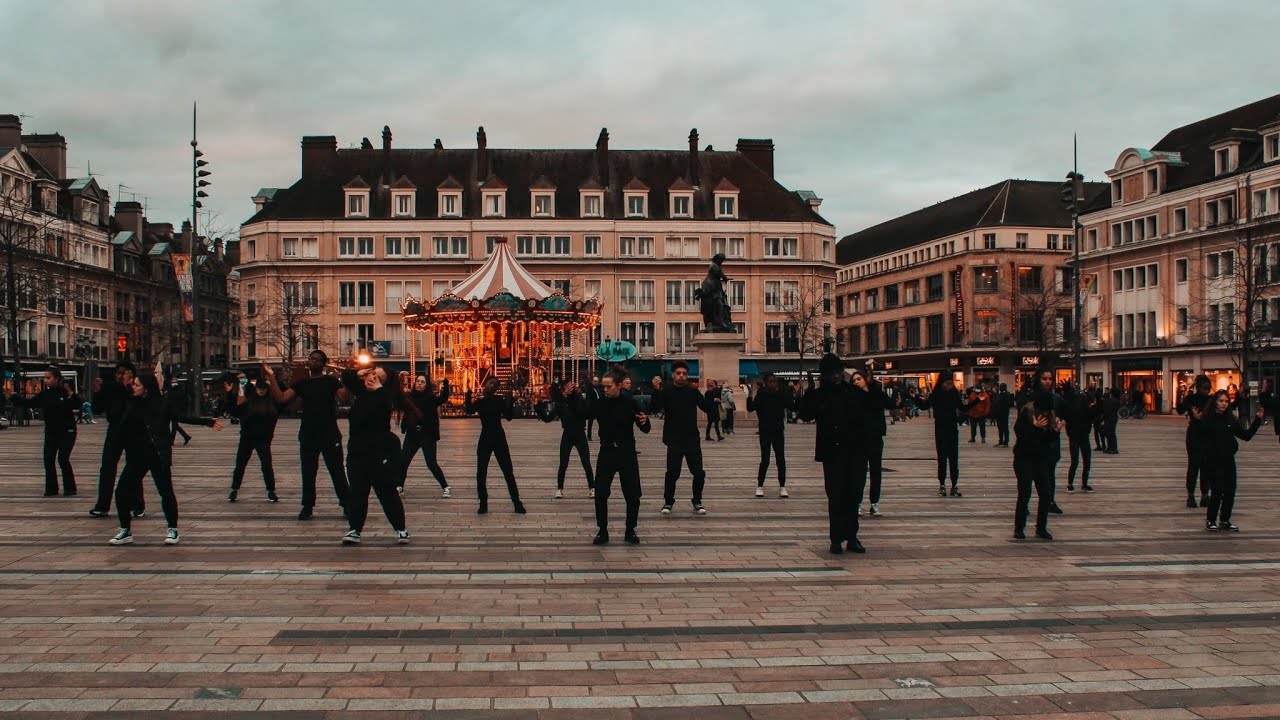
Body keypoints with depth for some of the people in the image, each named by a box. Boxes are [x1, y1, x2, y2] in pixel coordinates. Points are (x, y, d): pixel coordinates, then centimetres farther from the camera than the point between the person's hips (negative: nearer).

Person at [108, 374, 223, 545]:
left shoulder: (163, 404, -3)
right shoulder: (133, 404, 9)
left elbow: (182, 417, 3)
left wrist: (208, 422, 1)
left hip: (158, 456, -5)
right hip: (136, 455, 5)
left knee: (166, 491, -3)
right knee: (122, 491, 1)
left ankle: (172, 530, 11)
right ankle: (125, 531, 14)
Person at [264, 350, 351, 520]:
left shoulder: (331, 381, -1)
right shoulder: (302, 383, 8)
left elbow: (344, 397, -17)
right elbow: (281, 398, -1)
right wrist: (272, 377, -7)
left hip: (330, 435, -3)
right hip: (308, 435, 3)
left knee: (337, 471, 1)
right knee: (308, 472, 8)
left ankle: (346, 505, 6)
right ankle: (307, 507, 17)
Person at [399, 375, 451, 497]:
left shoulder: (432, 398, -8)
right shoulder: (409, 397, 3)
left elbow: (443, 398, -25)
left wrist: (445, 384, -38)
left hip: (428, 436, -4)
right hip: (412, 435, 4)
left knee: (431, 463, -4)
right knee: (403, 461, 3)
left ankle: (445, 487, 11)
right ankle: (399, 487, 20)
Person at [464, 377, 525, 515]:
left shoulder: (499, 400, 1)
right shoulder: (479, 402, 5)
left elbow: (509, 416, -11)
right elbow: (469, 410, -15)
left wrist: (509, 401, -23)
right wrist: (469, 394, -23)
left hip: (499, 438, -2)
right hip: (485, 438, 2)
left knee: (508, 472, -2)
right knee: (481, 473, 0)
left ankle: (517, 502, 3)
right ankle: (483, 504, 11)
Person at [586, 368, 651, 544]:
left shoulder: (630, 402, -7)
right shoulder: (599, 402, -4)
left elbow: (645, 429, -2)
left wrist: (644, 421, -25)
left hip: (627, 452, -1)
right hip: (606, 452, 1)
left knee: (632, 495, 3)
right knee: (601, 494, -2)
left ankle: (630, 531, 19)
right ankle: (602, 531, 12)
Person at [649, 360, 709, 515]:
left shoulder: (693, 391, 7)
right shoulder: (666, 391, -2)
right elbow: (654, 408, -16)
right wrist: (656, 390, -29)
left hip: (692, 438, 3)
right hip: (674, 440, -3)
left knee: (698, 472, 0)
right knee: (672, 472, -8)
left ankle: (697, 502, 15)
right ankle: (668, 502, 9)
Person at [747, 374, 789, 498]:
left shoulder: (781, 395, 1)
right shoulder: (760, 395, -6)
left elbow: (791, 407, -6)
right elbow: (750, 408, -18)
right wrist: (751, 393, -28)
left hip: (778, 431, 3)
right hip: (765, 432, -3)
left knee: (781, 459, 3)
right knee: (765, 460, -4)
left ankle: (782, 487, 12)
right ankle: (760, 486, 9)